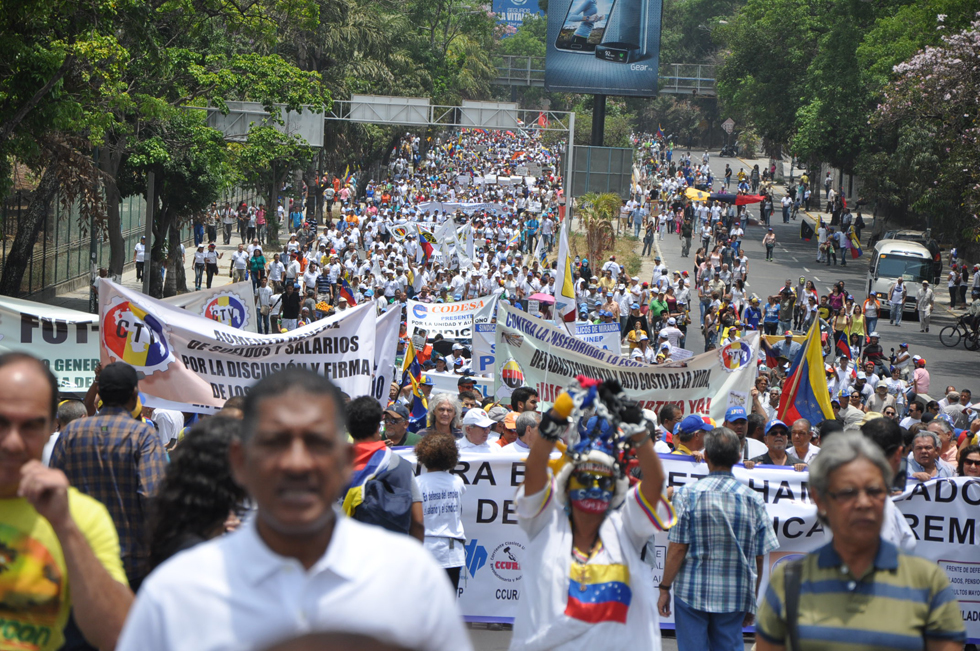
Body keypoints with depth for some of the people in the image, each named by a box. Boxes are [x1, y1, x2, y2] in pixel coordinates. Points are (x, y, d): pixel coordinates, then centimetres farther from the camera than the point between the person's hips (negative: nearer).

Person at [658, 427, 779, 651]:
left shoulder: (687, 494, -6)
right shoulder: (753, 499, 1)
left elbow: (677, 549, -9)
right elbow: (761, 557, 3)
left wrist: (664, 589, 1)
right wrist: (752, 602, 14)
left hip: (693, 591, -2)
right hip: (735, 596, 2)